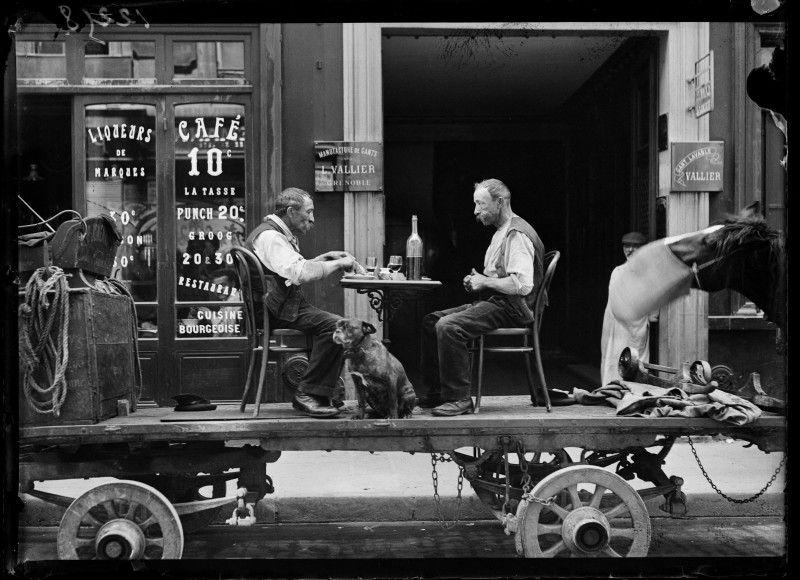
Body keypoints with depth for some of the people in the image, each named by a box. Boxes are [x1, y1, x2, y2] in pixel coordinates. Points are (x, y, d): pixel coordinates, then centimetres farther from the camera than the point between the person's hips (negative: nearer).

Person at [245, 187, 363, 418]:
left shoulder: (280, 235, 20)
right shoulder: (269, 236, -15)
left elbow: (291, 270, 29)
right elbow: (299, 273, -27)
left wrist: (320, 260, 14)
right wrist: (338, 264, -18)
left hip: (285, 307, 11)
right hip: (276, 311, -11)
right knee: (335, 325, -24)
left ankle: (324, 393, 2)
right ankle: (308, 395, -19)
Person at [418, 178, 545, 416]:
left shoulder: (517, 234, -15)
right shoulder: (502, 232, 19)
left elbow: (523, 285, -26)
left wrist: (485, 282, -14)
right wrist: (477, 281, 8)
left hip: (510, 307, -11)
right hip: (495, 302, 11)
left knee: (448, 326, -28)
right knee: (431, 321, 5)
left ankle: (459, 398, -21)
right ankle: (437, 392, 5)